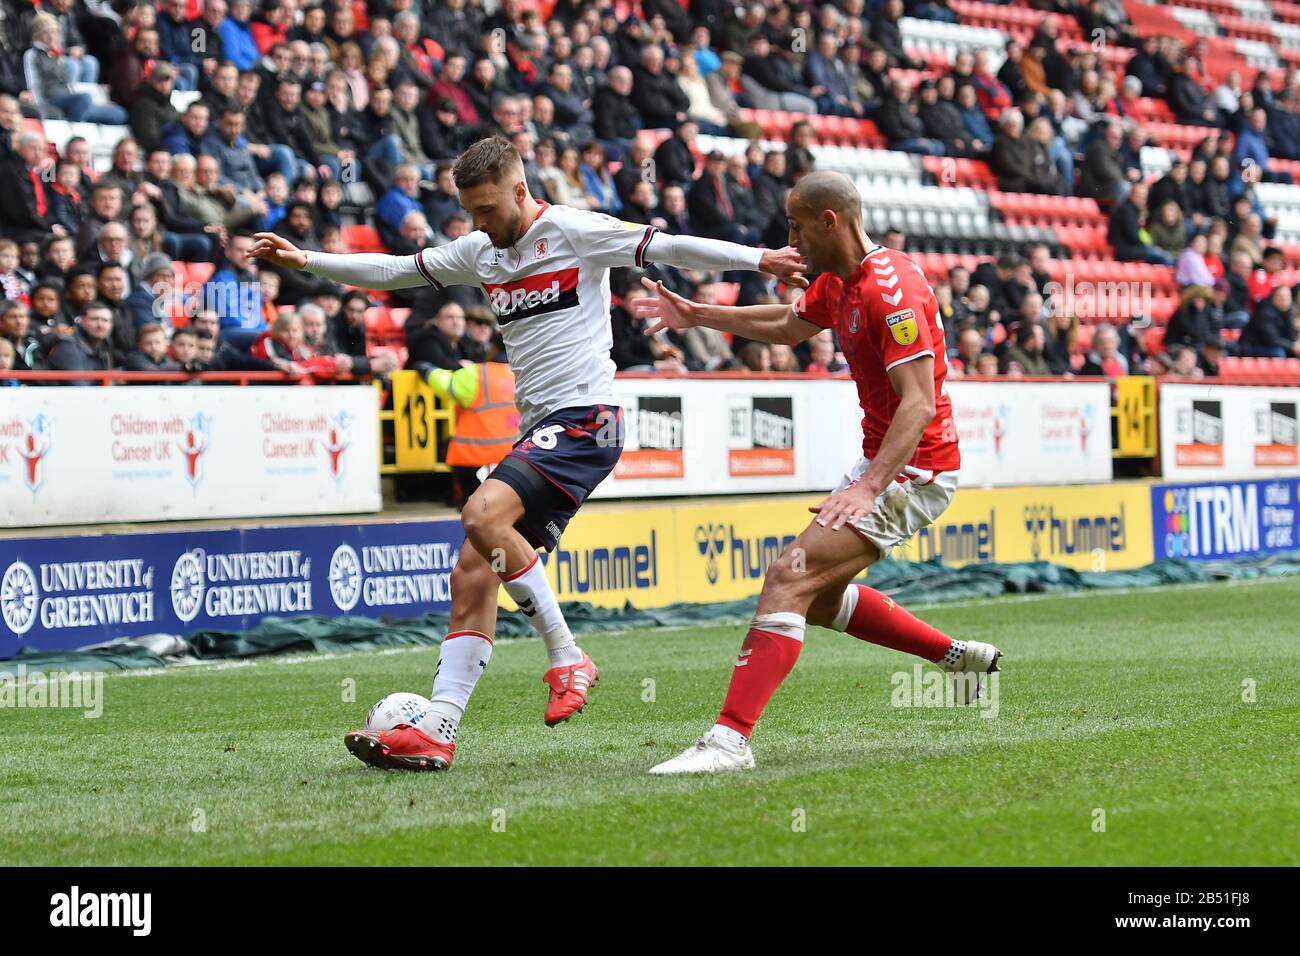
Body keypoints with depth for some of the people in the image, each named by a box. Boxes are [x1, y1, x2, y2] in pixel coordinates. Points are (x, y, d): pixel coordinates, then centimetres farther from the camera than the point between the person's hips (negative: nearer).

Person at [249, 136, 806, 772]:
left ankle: (566, 657, -17)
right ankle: (437, 732, -5)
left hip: (584, 418, -8)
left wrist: (758, 260, -19)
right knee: (473, 573, -2)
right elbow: (395, 271, 25)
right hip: (537, 430, 8)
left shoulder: (573, 232, -5)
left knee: (483, 513, -28)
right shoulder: (479, 251, 17)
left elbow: (668, 248, -10)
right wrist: (305, 261, 21)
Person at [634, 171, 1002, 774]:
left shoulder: (890, 290, -22)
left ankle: (730, 739, -26)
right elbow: (789, 326, 31)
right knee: (818, 596, 20)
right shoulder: (838, 282, 9)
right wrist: (698, 315, 29)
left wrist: (870, 486, -39)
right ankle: (958, 657, 31)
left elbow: (919, 404, -29)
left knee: (791, 578, -20)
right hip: (881, 461, 11)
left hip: (912, 469, -11)